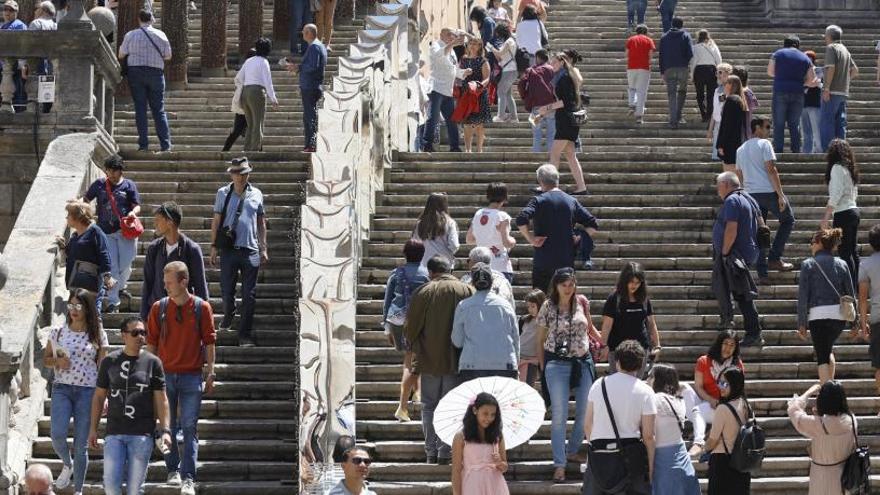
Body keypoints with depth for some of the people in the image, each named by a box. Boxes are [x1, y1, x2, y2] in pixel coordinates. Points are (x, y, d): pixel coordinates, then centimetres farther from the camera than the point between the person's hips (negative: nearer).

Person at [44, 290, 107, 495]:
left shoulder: (98, 335, 2)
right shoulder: (59, 332, 5)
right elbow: (45, 358, 14)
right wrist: (57, 362, -8)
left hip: (87, 391, -1)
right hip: (62, 388, 1)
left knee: (81, 445, 0)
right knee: (57, 435, -18)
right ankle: (67, 465, 15)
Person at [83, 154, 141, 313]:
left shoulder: (129, 185, 5)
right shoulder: (99, 184, 8)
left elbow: (137, 205, 3)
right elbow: (86, 199, 15)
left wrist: (133, 212, -18)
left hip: (125, 230, 0)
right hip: (106, 232, 0)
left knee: (125, 264, 3)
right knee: (111, 267, -3)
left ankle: (120, 286, 36)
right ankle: (113, 302, 2)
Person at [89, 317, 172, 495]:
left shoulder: (152, 362, 4)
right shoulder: (110, 361, 7)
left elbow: (161, 399, 5)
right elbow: (99, 396, 13)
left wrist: (165, 430, -3)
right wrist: (93, 429, 9)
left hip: (142, 435, -1)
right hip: (114, 433, 1)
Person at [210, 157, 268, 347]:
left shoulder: (256, 194, 8)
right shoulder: (223, 193, 4)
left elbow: (261, 223, 14)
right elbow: (216, 221, 7)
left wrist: (263, 248, 12)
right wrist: (214, 246, 4)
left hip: (251, 251, 1)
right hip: (229, 250, -1)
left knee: (249, 295, 0)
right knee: (227, 290, 6)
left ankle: (245, 335, 6)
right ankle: (228, 315, 38)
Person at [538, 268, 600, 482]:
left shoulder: (582, 303, 3)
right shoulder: (548, 307, -4)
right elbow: (541, 339, 4)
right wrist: (542, 367, 2)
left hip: (583, 362, 4)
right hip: (557, 364, -3)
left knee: (585, 413, 7)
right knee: (559, 415, -6)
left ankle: (572, 452, 28)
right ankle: (560, 465, -5)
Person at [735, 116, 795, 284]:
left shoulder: (740, 150, 18)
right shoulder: (764, 144, -4)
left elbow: (739, 176, 20)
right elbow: (771, 170, -11)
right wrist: (780, 195, -12)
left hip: (751, 194, 6)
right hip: (769, 192, -6)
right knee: (788, 219, 13)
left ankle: (762, 273, 2)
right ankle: (774, 258, 3)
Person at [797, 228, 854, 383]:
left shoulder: (808, 264, 0)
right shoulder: (841, 264, 9)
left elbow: (802, 296, -2)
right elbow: (851, 294, 10)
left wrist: (801, 324, 2)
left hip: (818, 314, -4)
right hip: (840, 314, 4)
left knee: (822, 356, 1)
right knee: (828, 349, 26)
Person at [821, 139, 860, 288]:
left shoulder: (837, 168, -11)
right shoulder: (850, 168, 13)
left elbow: (835, 196, -17)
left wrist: (825, 218, -15)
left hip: (843, 214, -9)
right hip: (854, 211, 9)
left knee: (844, 253, -6)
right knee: (853, 252, 12)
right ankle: (856, 285, 14)